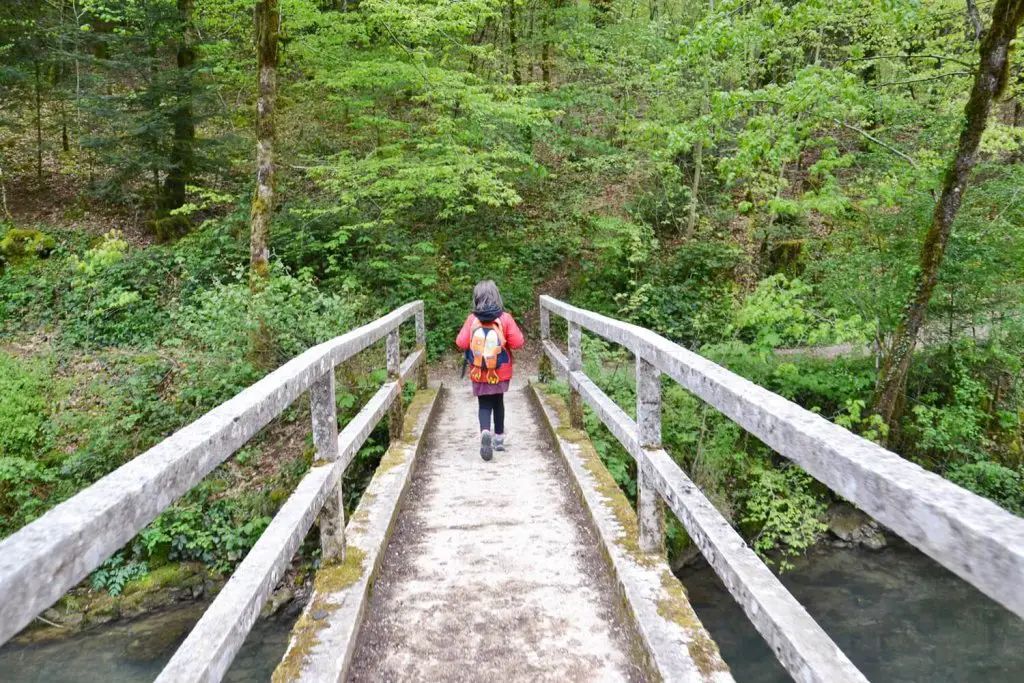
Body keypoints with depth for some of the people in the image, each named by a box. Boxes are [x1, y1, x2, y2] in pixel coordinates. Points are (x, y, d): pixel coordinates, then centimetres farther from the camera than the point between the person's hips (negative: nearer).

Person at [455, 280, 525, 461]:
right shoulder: (505, 318, -11)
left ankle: (485, 432, -21)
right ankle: (499, 438, 28)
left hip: (479, 373, -1)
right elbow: (518, 342, -13)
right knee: (498, 402, 20)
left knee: (484, 405, 6)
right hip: (500, 372, 1)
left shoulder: (472, 319, -10)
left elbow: (461, 343, -10)